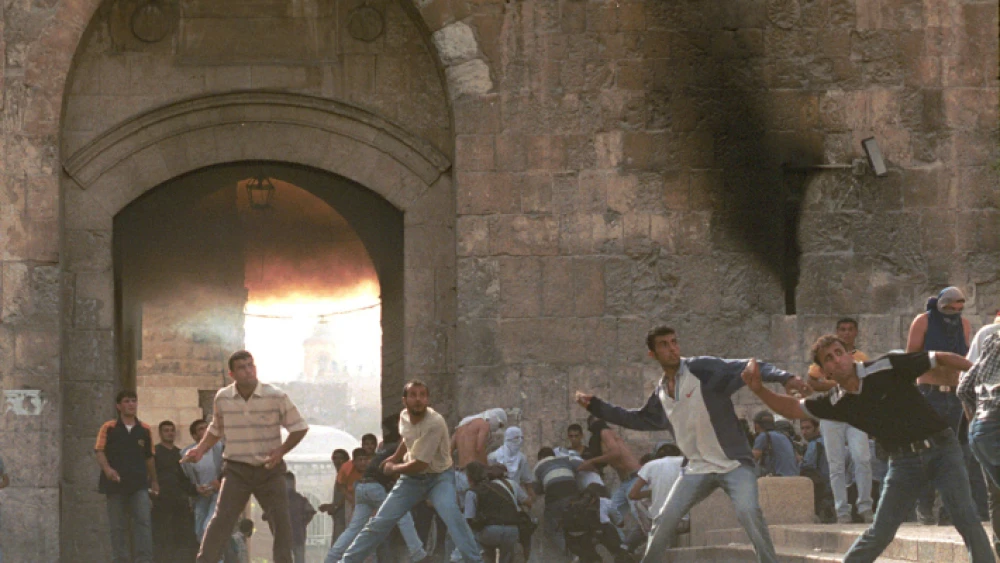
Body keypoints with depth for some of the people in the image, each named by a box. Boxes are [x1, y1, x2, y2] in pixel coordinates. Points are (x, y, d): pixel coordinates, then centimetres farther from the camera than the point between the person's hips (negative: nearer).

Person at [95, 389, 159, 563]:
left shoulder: (144, 430, 10)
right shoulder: (109, 428, 3)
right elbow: (99, 451, -3)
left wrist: (154, 481, 24)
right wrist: (107, 468, -22)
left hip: (139, 483, 1)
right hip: (115, 483, -1)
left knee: (143, 521, -13)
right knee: (117, 526, 3)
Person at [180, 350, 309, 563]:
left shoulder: (276, 397, -8)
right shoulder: (222, 398, 0)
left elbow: (299, 428, 0)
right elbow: (216, 429, 18)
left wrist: (281, 451, -14)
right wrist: (200, 450, 3)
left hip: (269, 468, 0)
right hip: (236, 469, 0)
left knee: (281, 520, -4)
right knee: (221, 519, -10)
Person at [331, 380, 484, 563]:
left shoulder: (435, 423, -28)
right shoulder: (404, 417, -6)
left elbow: (418, 465, -25)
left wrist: (392, 469, -10)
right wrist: (395, 458, 20)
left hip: (438, 477, -6)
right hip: (412, 478, 6)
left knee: (450, 512, -34)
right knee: (380, 521, 2)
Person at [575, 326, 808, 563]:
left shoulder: (703, 369, -11)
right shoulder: (661, 393, 7)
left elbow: (746, 368, -20)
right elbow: (638, 419, 24)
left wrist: (784, 378, -36)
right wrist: (595, 406, 21)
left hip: (734, 463, -5)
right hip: (699, 468, 5)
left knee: (748, 512, -27)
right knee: (665, 520, -1)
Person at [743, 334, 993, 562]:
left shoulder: (887, 368, -11)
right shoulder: (836, 402, 1)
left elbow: (941, 359, -7)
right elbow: (792, 408, 11)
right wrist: (759, 389, -5)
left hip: (941, 448, -3)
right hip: (903, 459, 3)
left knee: (966, 519, -14)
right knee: (880, 532, 2)